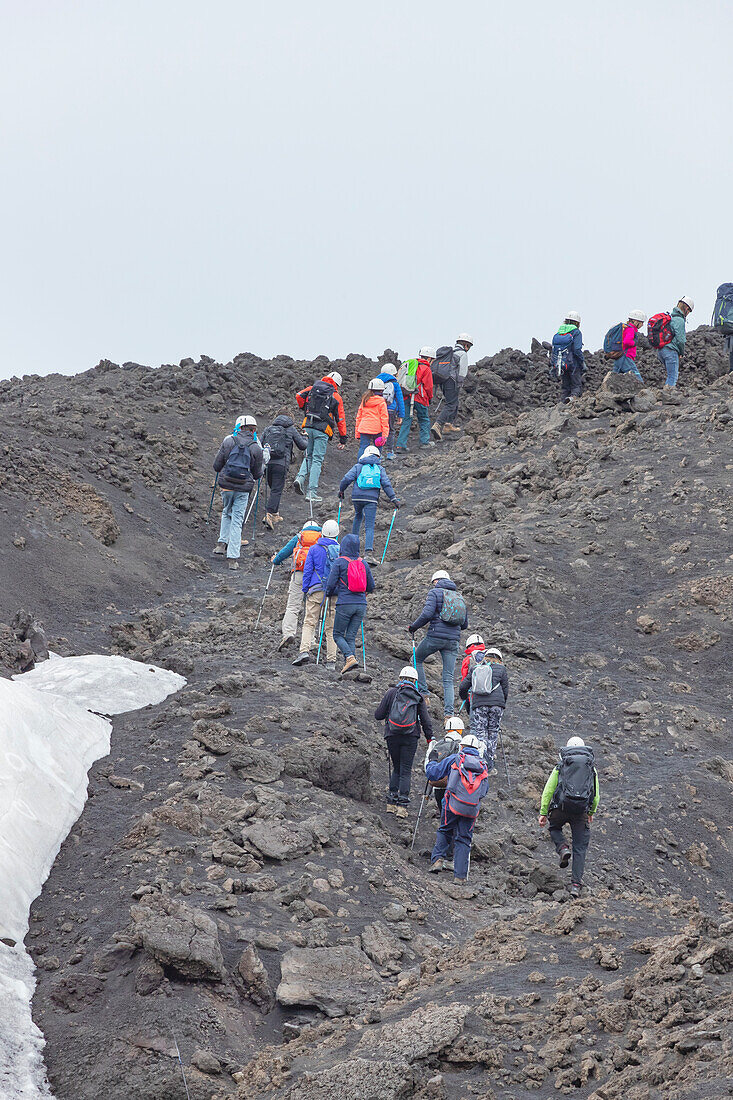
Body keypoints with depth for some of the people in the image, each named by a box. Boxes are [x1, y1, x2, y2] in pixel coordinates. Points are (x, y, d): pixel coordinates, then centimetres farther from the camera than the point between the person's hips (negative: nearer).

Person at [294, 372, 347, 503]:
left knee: (308, 456, 18)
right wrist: (343, 439, 11)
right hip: (322, 431, -3)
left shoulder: (313, 388, 11)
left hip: (308, 427, 3)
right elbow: (340, 419, 6)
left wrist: (304, 408, 17)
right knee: (317, 460, 0)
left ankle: (300, 477, -9)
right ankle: (312, 492, -5)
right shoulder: (336, 397, 5)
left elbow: (299, 396, -3)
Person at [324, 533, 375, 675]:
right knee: (351, 636, 9)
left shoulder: (339, 562, -4)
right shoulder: (363, 564, 10)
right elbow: (371, 586, 16)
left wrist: (329, 593, 17)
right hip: (361, 604, 4)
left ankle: (350, 658, -17)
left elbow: (331, 584, -5)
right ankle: (347, 663, -3)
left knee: (338, 635, 6)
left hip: (345, 604, -4)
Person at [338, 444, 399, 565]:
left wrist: (341, 490, 16)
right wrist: (393, 498, 0)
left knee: (358, 516, 33)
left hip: (357, 497, 1)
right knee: (369, 527, -6)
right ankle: (368, 553, -21)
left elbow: (347, 478, 0)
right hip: (371, 499, -1)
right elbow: (386, 484, 1)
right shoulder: (380, 469, 11)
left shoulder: (358, 466, 10)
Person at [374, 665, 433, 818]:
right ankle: (402, 806, -6)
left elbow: (378, 715, 1)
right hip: (411, 737, -1)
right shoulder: (418, 697, 4)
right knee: (406, 770, 2)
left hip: (392, 736, 1)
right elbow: (426, 720, 3)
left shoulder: (391, 693, 2)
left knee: (396, 768, 16)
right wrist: (430, 738, 10)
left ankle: (391, 802, 9)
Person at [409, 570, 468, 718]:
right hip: (453, 640, 4)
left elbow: (427, 613, -14)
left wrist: (414, 626, 0)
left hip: (435, 637, -4)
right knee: (448, 678, 4)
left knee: (417, 660, 23)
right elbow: (465, 624, 19)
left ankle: (423, 692, 13)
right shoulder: (459, 597, 17)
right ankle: (449, 712, -8)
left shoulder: (435, 592, 0)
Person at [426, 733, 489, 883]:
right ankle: (460, 875, 3)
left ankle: (438, 859, 2)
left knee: (444, 831, 19)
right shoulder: (482, 766, 16)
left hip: (453, 804, -2)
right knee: (464, 839, 8)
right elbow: (485, 789, 23)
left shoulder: (454, 759, 5)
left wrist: (431, 762, 26)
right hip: (472, 809, 2)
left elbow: (432, 774, 6)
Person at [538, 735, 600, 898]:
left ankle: (562, 848, 1)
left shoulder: (560, 767, 13)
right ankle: (576, 884, -1)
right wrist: (591, 813, 36)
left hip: (561, 807, -1)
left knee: (554, 828, 31)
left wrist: (543, 813, 13)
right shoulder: (591, 768, 17)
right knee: (580, 848, 7)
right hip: (581, 811, 1)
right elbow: (596, 794, 20)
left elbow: (548, 791, 9)